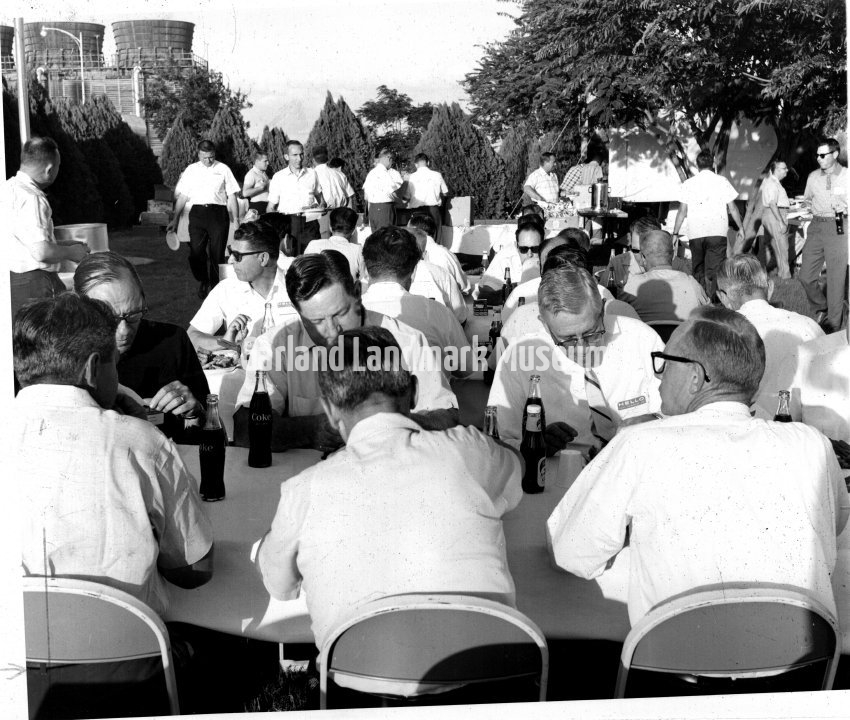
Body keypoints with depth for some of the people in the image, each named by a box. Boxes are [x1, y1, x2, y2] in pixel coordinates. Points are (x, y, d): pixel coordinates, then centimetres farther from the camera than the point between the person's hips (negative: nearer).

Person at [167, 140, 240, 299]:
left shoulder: (223, 169, 8)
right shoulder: (191, 170, 13)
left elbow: (231, 196, 7)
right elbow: (182, 196, 16)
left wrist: (236, 219, 1)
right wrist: (175, 219, 12)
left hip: (218, 213, -1)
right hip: (197, 213, 2)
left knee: (217, 253, -2)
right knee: (196, 252, -4)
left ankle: (216, 286, 11)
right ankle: (203, 282, 20)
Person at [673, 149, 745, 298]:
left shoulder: (688, 183, 7)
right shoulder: (722, 181, 5)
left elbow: (682, 211, 4)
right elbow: (732, 208, 6)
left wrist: (675, 233, 9)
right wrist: (741, 228, 17)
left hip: (695, 234, 2)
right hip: (718, 232, -2)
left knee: (698, 271, 11)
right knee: (713, 272, -5)